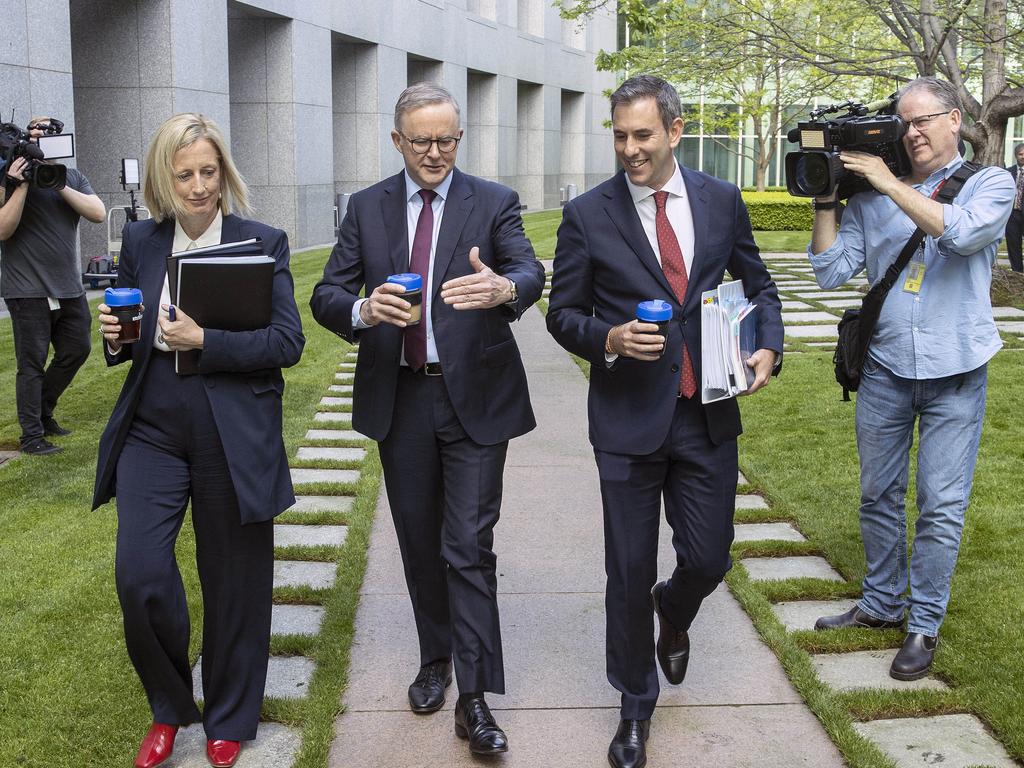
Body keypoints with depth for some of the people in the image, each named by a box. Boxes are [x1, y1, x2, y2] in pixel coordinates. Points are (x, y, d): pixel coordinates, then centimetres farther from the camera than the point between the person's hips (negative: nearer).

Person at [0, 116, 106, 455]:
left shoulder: (73, 177, 7)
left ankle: (43, 411, 32)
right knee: (32, 363, 0)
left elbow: (98, 213, -7)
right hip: (29, 291, -5)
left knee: (77, 350, 14)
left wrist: (58, 185, -16)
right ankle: (32, 435, 8)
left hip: (69, 288, 5)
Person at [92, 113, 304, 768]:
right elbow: (130, 343, 15)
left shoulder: (263, 243, -4)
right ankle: (168, 709, 21)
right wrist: (117, 336, -8)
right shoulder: (140, 242, 7)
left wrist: (205, 342, -20)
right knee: (139, 575, -6)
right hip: (153, 432, 3)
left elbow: (288, 343, -10)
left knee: (233, 584, 8)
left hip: (234, 438, -2)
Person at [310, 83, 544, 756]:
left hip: (475, 397, -3)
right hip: (399, 398, 3)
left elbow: (530, 272, -18)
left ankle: (475, 698, 0)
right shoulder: (367, 208, 5)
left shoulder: (494, 203, -2)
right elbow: (326, 296, -1)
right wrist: (363, 309, -25)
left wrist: (505, 287, -43)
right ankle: (436, 658, 34)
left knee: (469, 546, -6)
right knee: (419, 541, 15)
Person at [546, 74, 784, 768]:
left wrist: (768, 346, -3)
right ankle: (637, 706, 27)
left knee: (709, 560, 8)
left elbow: (758, 283, 14)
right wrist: (609, 338, -18)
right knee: (629, 575, 6)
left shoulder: (722, 201, 3)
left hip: (709, 416, 2)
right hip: (629, 420, -2)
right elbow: (564, 314, 2)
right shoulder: (588, 216, -4)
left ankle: (673, 610, 47)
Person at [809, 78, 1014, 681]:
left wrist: (891, 184, -19)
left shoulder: (989, 184, 1)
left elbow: (964, 231, -21)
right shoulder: (872, 197, 5)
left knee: (941, 507, 1)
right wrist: (825, 201, -7)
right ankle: (882, 604, 29)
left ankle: (925, 624, 13)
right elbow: (831, 272, -1)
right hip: (885, 368, 3)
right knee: (879, 495, 13)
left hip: (955, 374, -2)